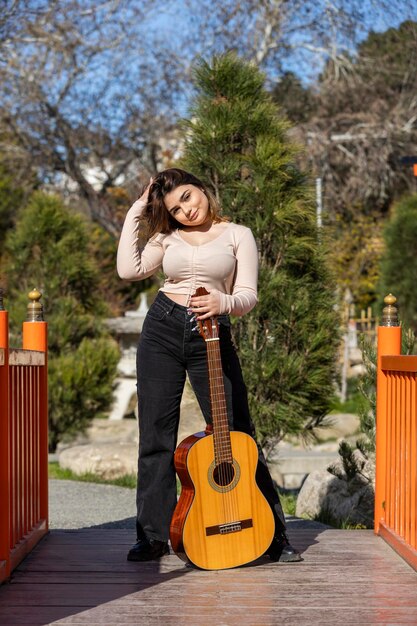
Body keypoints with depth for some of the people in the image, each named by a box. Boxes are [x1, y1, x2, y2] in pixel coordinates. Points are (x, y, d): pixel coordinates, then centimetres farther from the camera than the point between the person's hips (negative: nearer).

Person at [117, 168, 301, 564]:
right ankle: (153, 535, 12)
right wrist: (136, 212, 4)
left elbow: (248, 296, -3)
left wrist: (223, 303, -26)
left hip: (212, 336, -2)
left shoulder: (237, 235, 5)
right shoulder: (168, 237, 12)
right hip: (162, 332, 3)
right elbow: (129, 269, -3)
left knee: (236, 436, -3)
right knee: (156, 436, 3)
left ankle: (272, 537, 5)